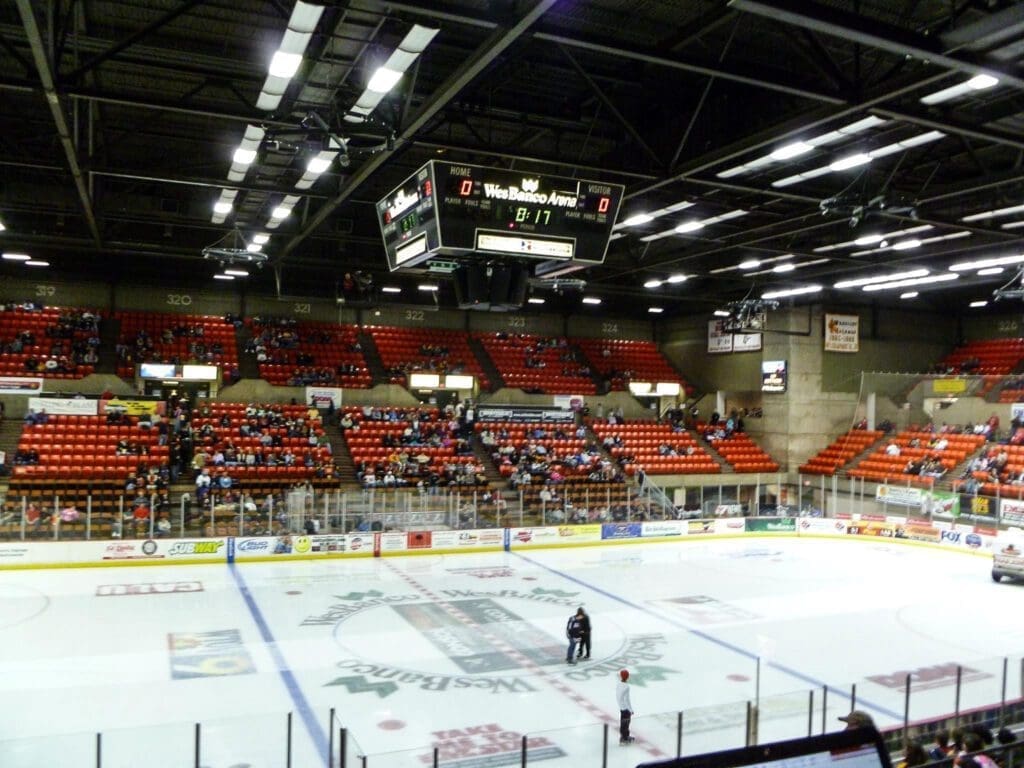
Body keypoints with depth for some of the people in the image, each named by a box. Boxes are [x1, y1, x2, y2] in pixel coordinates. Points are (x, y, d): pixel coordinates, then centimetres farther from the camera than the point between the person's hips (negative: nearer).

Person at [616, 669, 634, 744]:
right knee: (625, 723, 5)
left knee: (623, 722, 19)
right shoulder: (626, 687, -27)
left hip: (621, 707, 8)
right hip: (626, 708, -8)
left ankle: (625, 736, 33)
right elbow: (626, 699, -23)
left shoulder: (618, 684, -3)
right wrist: (631, 709, -14)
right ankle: (624, 739, 16)